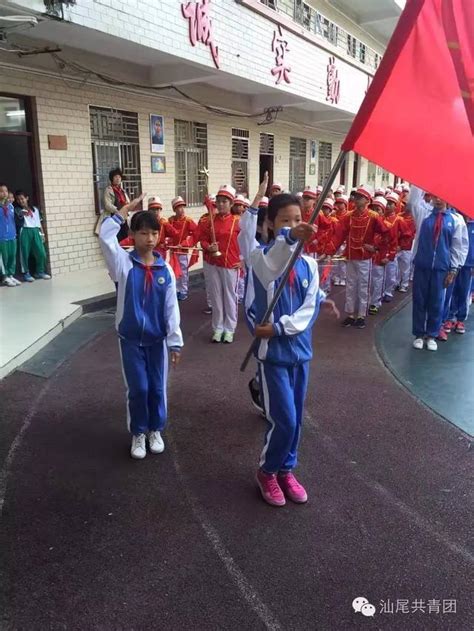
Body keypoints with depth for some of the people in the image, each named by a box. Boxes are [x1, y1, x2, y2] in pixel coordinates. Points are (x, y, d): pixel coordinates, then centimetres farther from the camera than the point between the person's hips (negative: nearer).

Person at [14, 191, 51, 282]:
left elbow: (39, 222, 17)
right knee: (25, 253, -3)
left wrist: (42, 233, 11)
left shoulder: (35, 209, 15)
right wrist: (24, 212, -45)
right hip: (25, 232, -3)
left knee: (41, 253, 0)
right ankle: (26, 273, 6)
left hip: (35, 231, 3)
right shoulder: (18, 209, 3)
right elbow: (20, 214, -21)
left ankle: (40, 272, 15)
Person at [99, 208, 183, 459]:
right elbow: (105, 236, -21)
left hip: (157, 339, 2)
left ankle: (155, 430, 33)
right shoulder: (123, 263, -7)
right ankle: (138, 434, 27)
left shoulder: (165, 269, -4)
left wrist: (175, 341, -4)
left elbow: (171, 308, -2)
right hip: (130, 338, -1)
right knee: (138, 388, 6)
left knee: (157, 388, 11)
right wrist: (124, 211, -14)